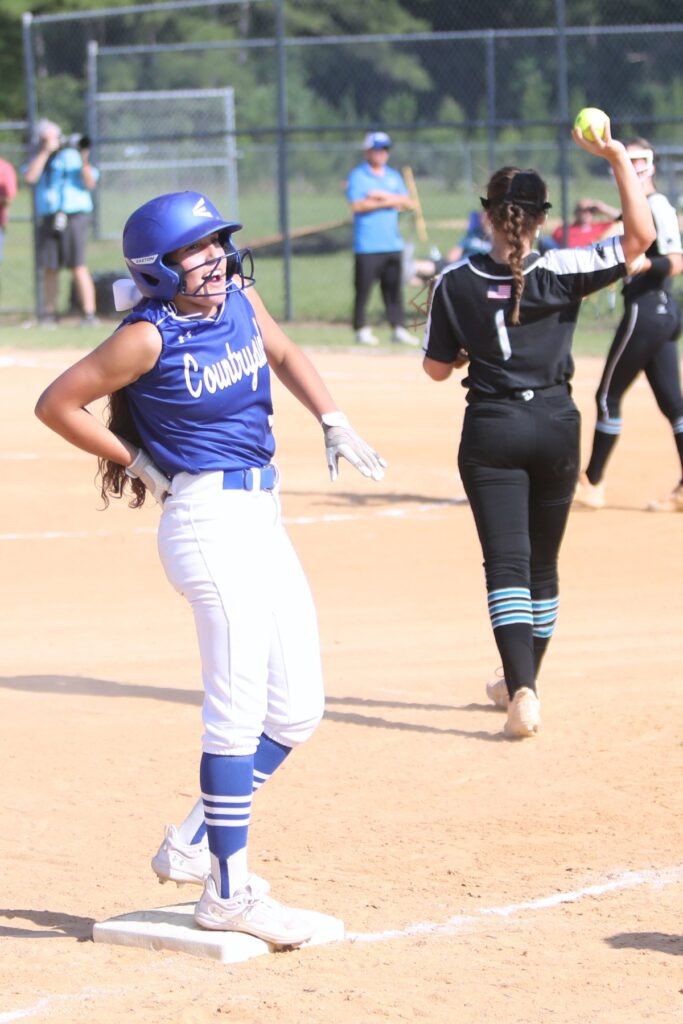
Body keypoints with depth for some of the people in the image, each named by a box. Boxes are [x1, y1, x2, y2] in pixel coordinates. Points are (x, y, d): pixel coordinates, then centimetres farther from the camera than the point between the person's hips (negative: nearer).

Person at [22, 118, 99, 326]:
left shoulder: (72, 156, 3)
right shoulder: (38, 158, 13)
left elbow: (90, 184, -6)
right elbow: (29, 177, -6)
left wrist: (84, 163, -21)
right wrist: (45, 152, -7)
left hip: (73, 217, -4)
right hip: (47, 219, 4)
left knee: (78, 267, -11)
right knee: (49, 268, 6)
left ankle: (89, 314, -13)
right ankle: (49, 314, 15)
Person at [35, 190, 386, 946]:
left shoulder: (241, 302, 7)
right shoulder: (150, 337, -13)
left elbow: (285, 355, 27)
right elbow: (56, 404, -8)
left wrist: (332, 422, 13)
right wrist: (139, 464, -4)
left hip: (261, 516, 8)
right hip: (207, 520, -8)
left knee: (296, 712, 10)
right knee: (239, 709, -9)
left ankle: (194, 845, 21)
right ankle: (227, 892, -2)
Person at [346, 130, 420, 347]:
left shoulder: (394, 176, 17)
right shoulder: (357, 176, 0)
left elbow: (407, 203, 8)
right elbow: (357, 205, -13)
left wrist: (385, 196, -9)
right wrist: (390, 203, -8)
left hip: (393, 245, 5)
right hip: (367, 246, -5)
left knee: (394, 287, 5)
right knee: (363, 288, -4)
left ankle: (398, 329, 8)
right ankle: (362, 330, 2)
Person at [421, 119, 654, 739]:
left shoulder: (456, 284, -6)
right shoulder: (561, 273, -9)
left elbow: (437, 367, 2)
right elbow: (640, 236, -11)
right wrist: (618, 160, -12)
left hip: (492, 431, -1)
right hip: (556, 427, 1)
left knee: (506, 563, -5)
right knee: (542, 563, 16)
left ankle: (522, 690, -23)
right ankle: (522, 683, 29)